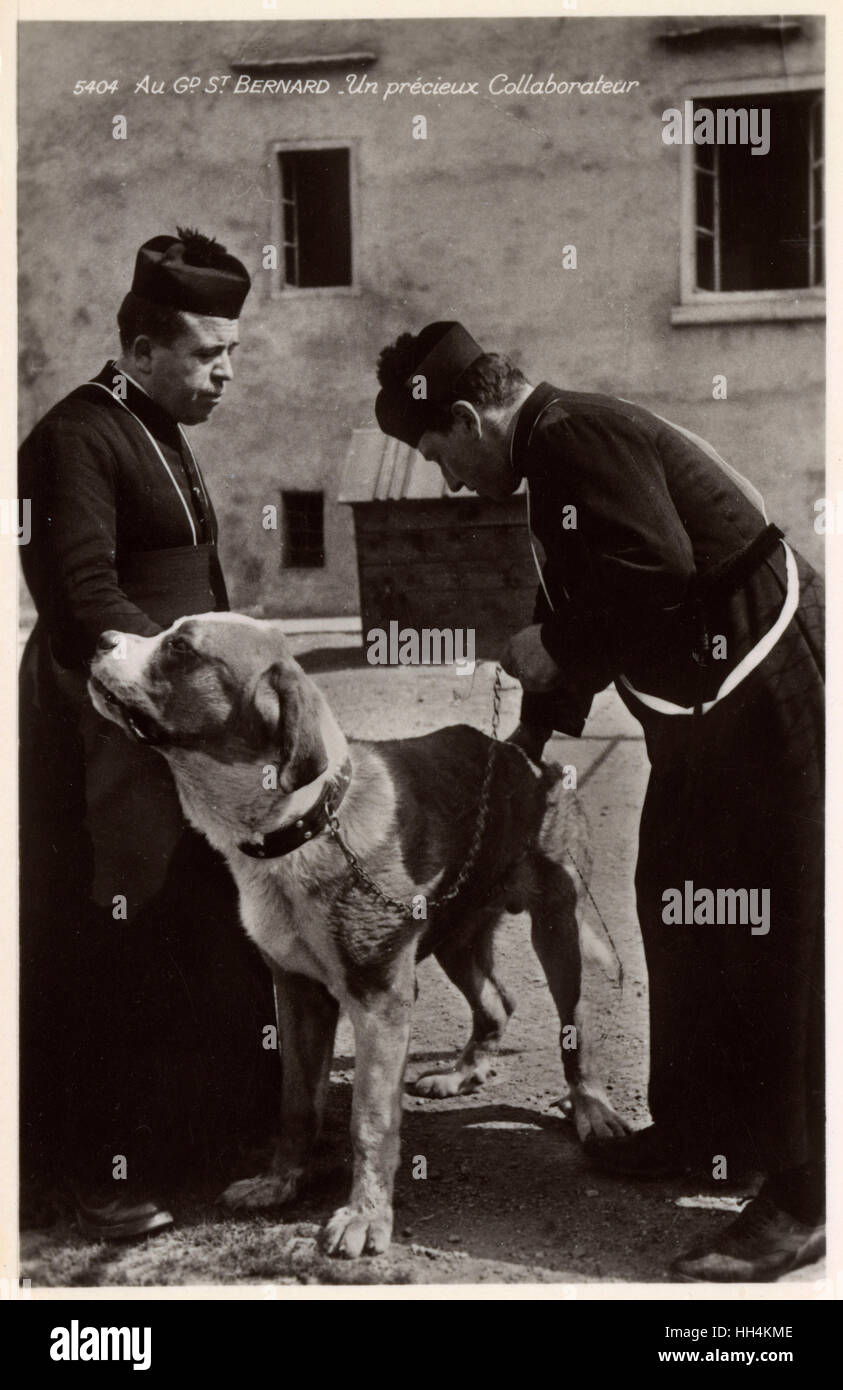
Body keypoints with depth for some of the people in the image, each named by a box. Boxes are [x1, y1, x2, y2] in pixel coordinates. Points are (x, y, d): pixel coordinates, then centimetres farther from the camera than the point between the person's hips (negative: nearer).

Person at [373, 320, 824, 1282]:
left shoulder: (576, 436, -17)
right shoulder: (554, 454, 14)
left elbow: (658, 571, -30)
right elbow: (583, 607, 24)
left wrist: (552, 646, -16)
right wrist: (534, 730, 27)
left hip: (765, 690, -11)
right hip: (703, 705, 11)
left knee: (769, 933, -7)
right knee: (675, 907, 17)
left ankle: (798, 1198, -1)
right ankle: (695, 1128, 31)